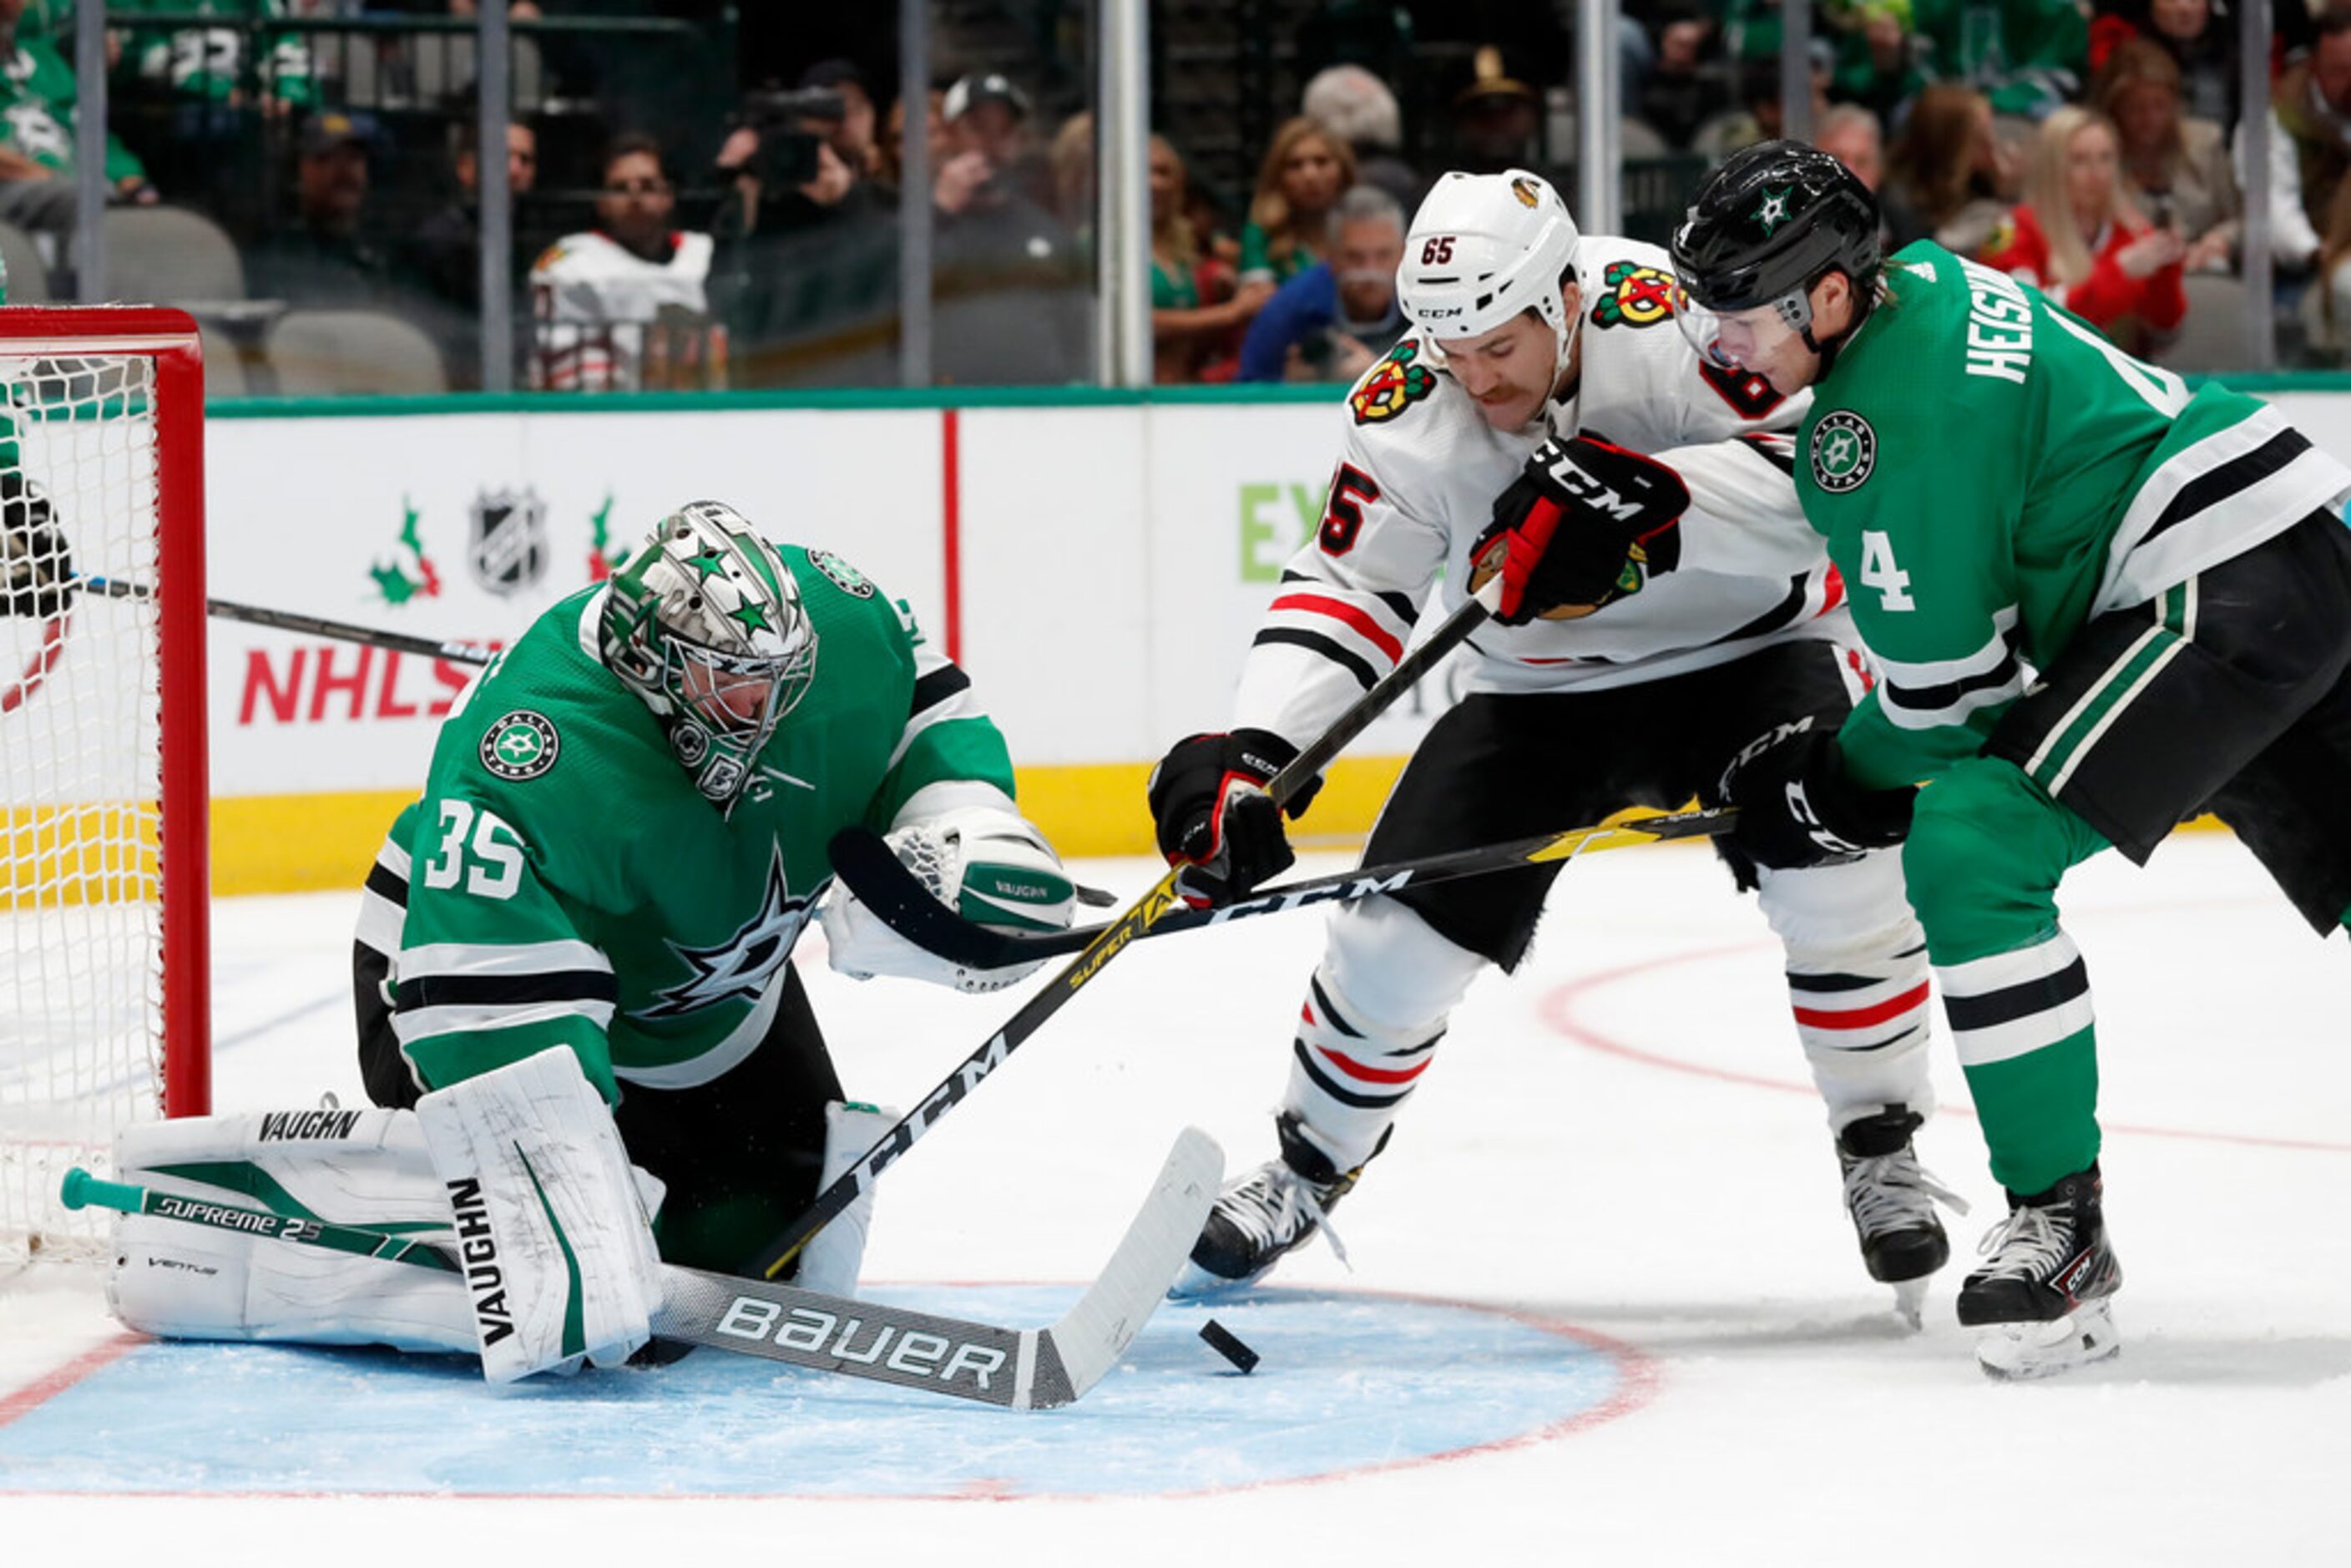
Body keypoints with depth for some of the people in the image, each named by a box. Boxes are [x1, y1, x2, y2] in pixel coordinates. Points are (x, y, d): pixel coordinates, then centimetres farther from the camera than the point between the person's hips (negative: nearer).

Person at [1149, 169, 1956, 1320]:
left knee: (1835, 876, -26)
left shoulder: (1670, 322, -28)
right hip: (1539, 689, 3)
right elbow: (1342, 594, -14)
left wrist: (1646, 494, -48)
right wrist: (1246, 756, -28)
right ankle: (1308, 1167, 22)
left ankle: (1880, 1149, -3)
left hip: (1748, 648, -3)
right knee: (1398, 932, -5)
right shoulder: (1407, 414, -17)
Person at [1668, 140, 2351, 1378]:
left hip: (2215, 599, -11)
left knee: (1969, 848, -17)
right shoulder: (1917, 282, 10)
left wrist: (1835, 788, 4)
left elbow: (1942, 689, -13)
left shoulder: (1880, 416, -18)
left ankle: (2060, 1225, -15)